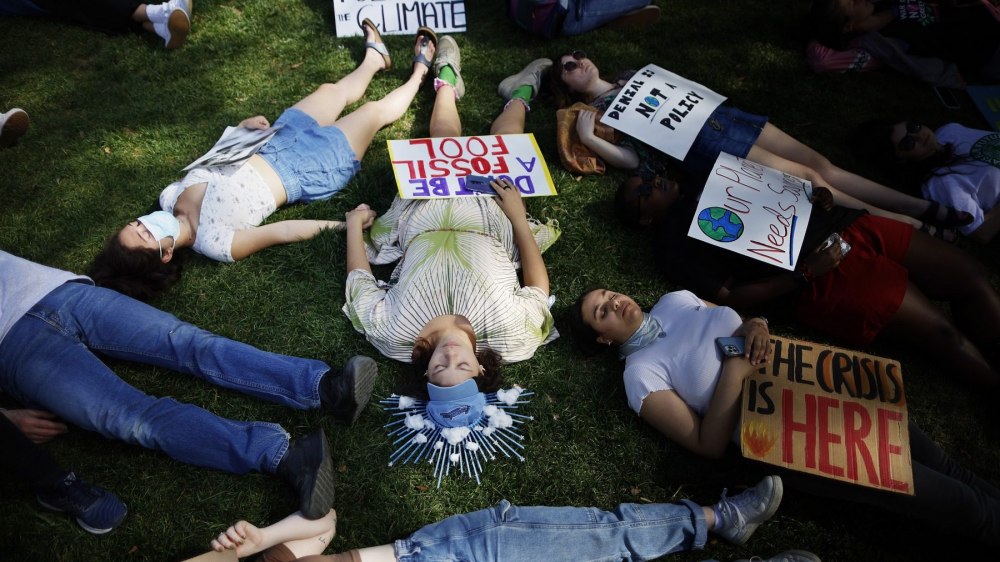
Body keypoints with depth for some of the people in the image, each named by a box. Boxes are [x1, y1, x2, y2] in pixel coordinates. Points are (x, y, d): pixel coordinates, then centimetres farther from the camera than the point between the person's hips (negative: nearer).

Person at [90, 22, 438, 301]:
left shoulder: (170, 196, -12)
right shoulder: (215, 243, -32)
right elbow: (284, 232, -29)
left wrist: (242, 128, -4)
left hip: (270, 149, 6)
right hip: (305, 169, -6)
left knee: (332, 91, 21)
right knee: (375, 111, 3)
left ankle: (375, 57, 53)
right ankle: (419, 72, 33)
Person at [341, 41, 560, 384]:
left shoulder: (391, 334, -39)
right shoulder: (510, 331, -40)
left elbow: (359, 281, -18)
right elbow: (539, 287, -19)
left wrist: (355, 225, -7)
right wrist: (518, 216, -17)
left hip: (422, 212, 1)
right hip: (486, 212, -1)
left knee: (444, 137, 23)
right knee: (501, 143, 20)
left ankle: (448, 80, 55)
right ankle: (521, 93, 54)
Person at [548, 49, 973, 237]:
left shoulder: (630, 75, 25)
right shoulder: (597, 109, 5)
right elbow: (638, 159, -9)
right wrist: (588, 140, -16)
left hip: (719, 114, 7)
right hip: (703, 146, -7)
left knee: (819, 162, -5)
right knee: (805, 178, -15)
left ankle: (928, 209, -5)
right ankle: (911, 229, -11)